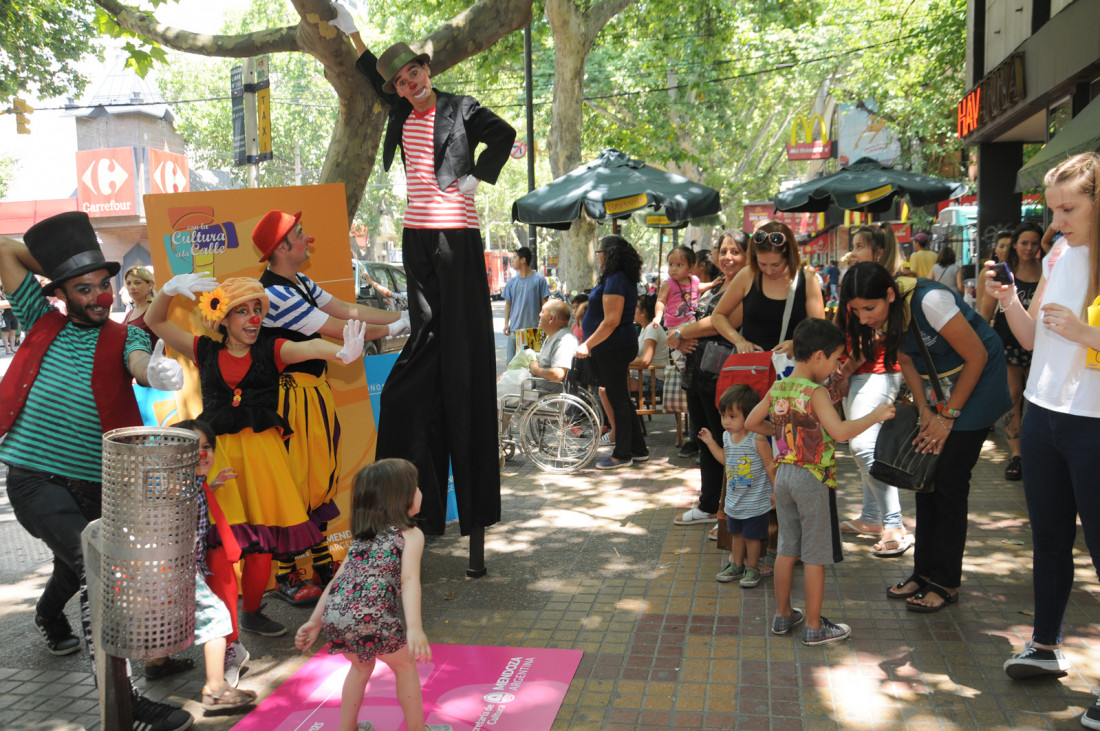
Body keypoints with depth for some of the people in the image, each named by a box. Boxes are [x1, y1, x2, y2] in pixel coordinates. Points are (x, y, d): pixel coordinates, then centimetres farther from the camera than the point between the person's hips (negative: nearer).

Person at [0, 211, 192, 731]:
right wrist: (58, 267, 4)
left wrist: (157, 371, -46)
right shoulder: (43, 322, 5)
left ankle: (49, 617, 63)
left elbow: (139, 362, -24)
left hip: (94, 486, 3)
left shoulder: (123, 337, 1)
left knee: (75, 571, 26)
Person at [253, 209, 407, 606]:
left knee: (319, 479, 15)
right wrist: (392, 330, -7)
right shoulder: (275, 294, -21)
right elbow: (340, 330, -18)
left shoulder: (301, 284, 11)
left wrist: (405, 316, 6)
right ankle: (286, 576, 12)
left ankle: (322, 565, 27)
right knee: (291, 484, -1)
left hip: (314, 390, 10)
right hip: (291, 397, -10)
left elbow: (347, 309, 10)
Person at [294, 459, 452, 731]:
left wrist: (314, 621, 25)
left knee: (362, 665, 33)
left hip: (334, 615, 6)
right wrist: (415, 629, -20)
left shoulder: (362, 537, 26)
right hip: (371, 617, -6)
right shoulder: (412, 535, 6)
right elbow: (409, 580, -9)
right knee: (405, 666, 20)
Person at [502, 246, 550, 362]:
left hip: (533, 328, -4)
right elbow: (508, 304, 15)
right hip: (514, 329, 4)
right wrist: (506, 324, 5)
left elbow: (545, 304, 0)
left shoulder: (539, 279, -2)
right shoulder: (512, 282, 10)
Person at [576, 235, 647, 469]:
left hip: (613, 349, -11)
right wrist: (590, 345, 22)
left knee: (617, 400, -3)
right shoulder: (622, 279, 16)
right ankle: (638, 449, 23)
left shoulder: (615, 281, -17)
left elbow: (611, 321, -23)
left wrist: (588, 345, -20)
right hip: (617, 348, 11)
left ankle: (622, 455, 5)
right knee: (621, 399, 16)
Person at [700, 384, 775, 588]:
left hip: (756, 502, -7)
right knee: (737, 534, 20)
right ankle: (736, 565, 35)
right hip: (734, 500, 7)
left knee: (752, 536, 7)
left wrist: (776, 490, -10)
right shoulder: (727, 436, -1)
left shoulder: (758, 439, -22)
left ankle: (752, 568, 24)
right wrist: (710, 442, 9)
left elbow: (770, 466, -14)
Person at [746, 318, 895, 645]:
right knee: (815, 555, 4)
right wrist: (875, 415, -20)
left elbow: (751, 423, 12)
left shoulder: (777, 389, 4)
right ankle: (814, 626, 12)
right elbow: (839, 431, -30)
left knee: (787, 549, 17)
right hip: (814, 479, -7)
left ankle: (783, 615, 27)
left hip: (784, 474, 7)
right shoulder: (816, 393, -18)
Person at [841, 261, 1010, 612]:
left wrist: (948, 416, -16)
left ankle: (946, 583, 2)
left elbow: (977, 356, -22)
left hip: (976, 380, -7)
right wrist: (925, 412, -8)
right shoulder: (884, 311, -11)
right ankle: (924, 572, 16)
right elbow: (906, 361, 3)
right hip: (934, 387, 7)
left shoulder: (930, 301, -31)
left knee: (950, 481, -8)